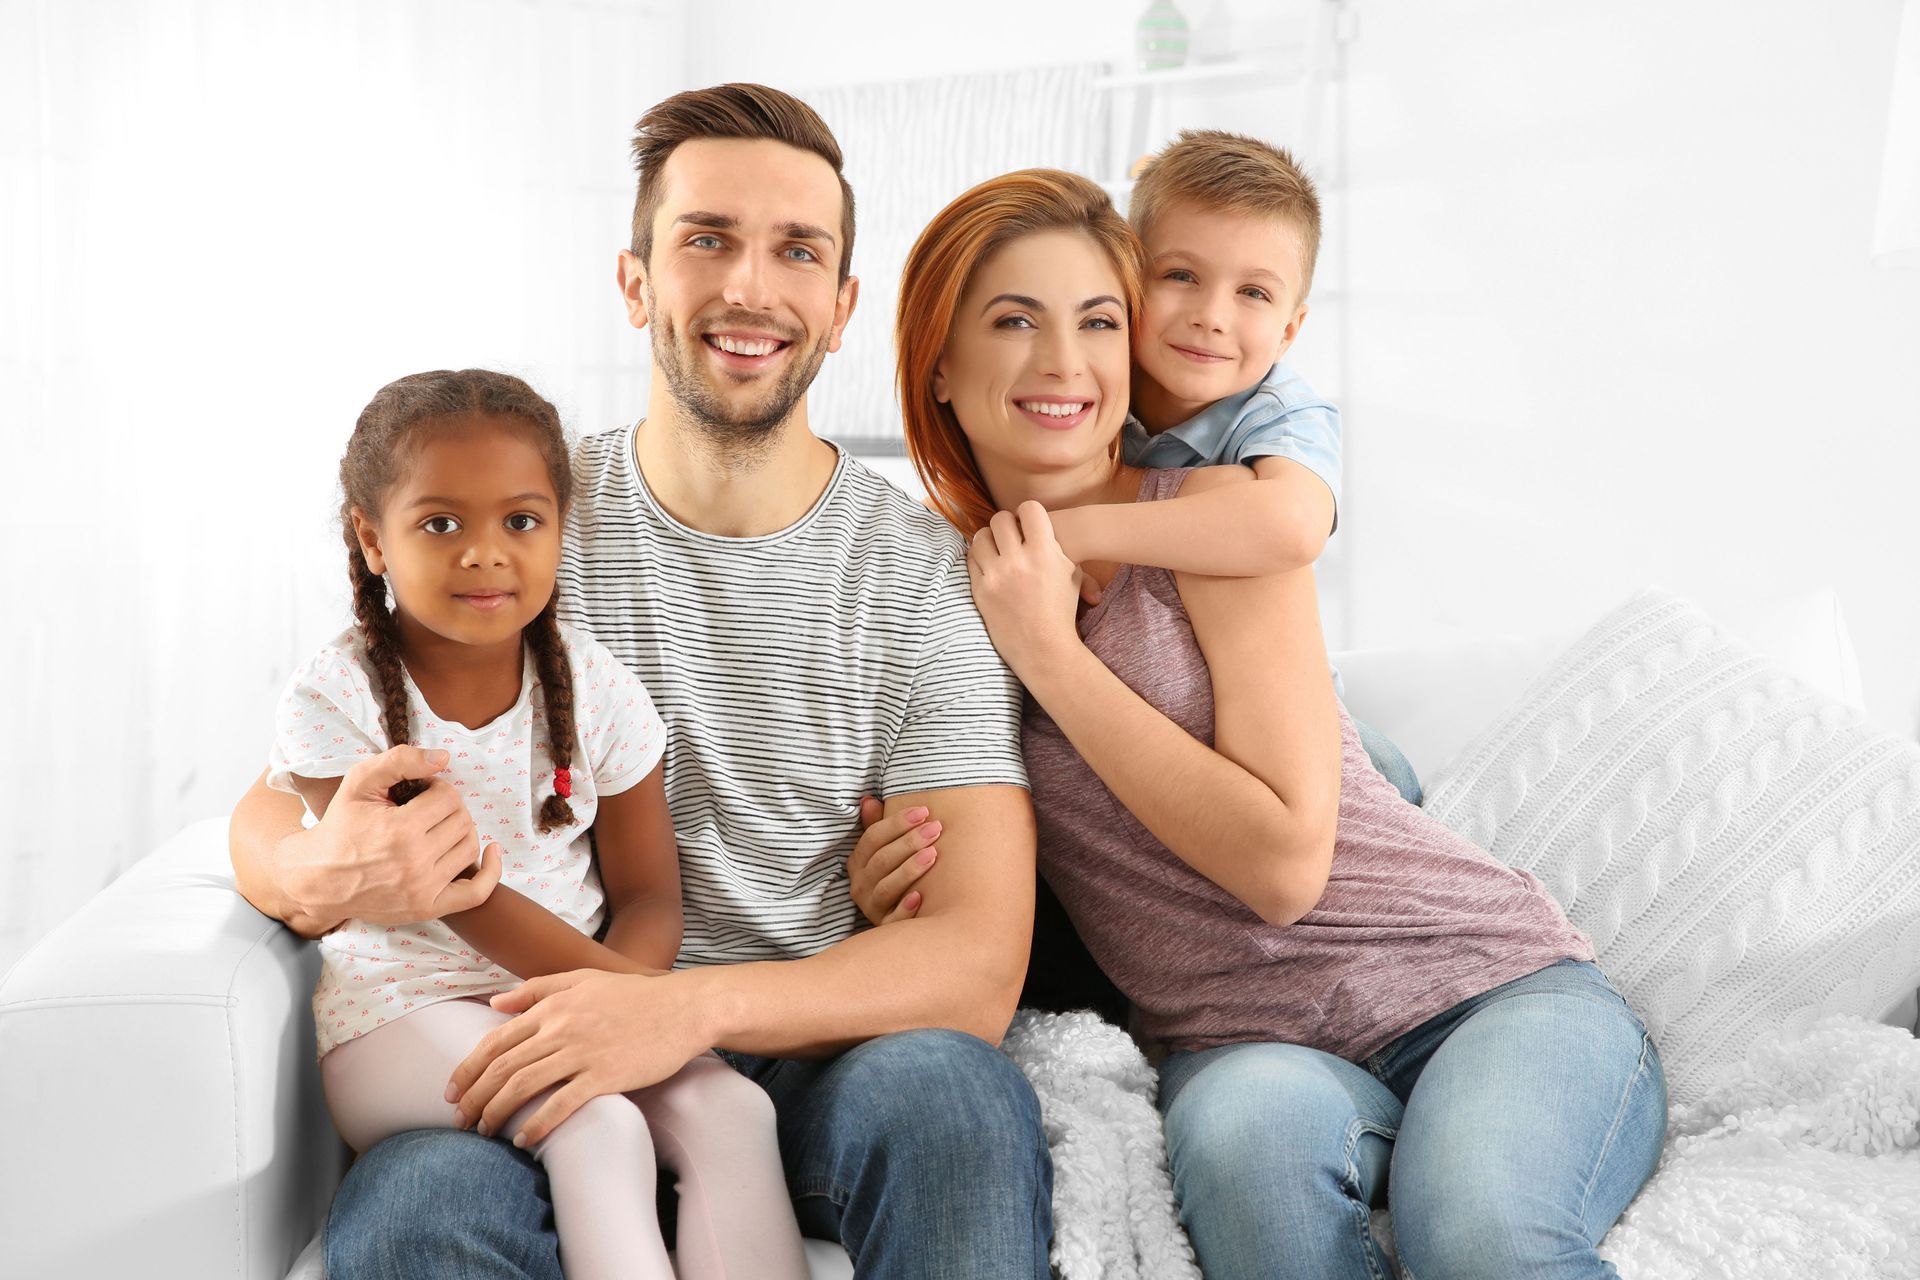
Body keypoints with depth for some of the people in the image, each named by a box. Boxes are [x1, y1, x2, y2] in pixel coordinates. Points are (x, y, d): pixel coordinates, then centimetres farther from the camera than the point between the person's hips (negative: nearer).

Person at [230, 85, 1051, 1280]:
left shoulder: (928, 570, -3)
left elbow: (977, 963, -10)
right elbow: (268, 817, 3)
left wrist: (694, 1006, -27)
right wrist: (324, 876, -23)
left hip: (826, 1063, -1)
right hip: (556, 1083, 1)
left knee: (947, 1088, -34)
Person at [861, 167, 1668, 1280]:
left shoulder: (1219, 508, -6)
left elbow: (1285, 864, -14)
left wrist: (1048, 651, -12)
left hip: (1494, 980, -2)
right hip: (1248, 1045, 3)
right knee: (1249, 1128, -34)